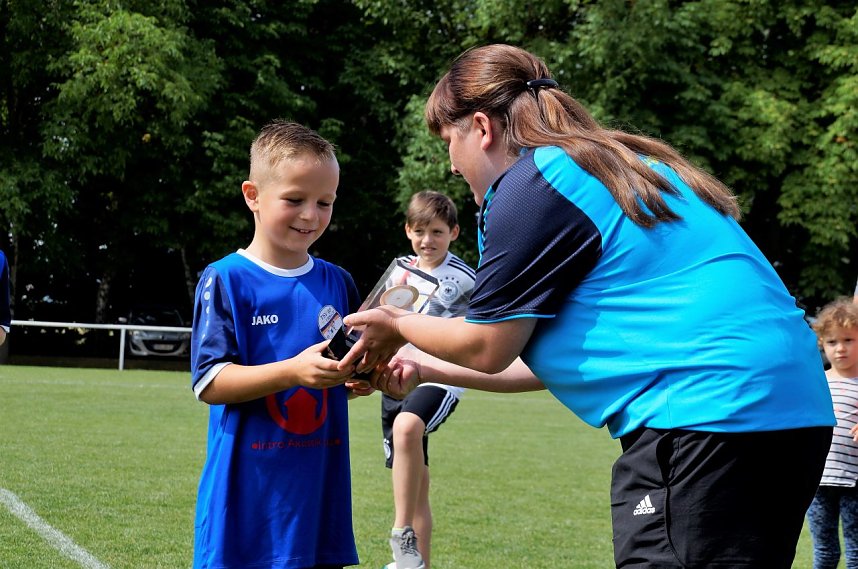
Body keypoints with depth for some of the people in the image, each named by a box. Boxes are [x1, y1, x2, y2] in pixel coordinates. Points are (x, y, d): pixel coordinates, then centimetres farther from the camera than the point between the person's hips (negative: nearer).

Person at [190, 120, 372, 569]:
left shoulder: (337, 283, 9)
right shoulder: (226, 280, -5)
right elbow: (209, 383, -12)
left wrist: (361, 378, -5)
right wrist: (293, 371, -24)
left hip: (319, 487, 4)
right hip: (248, 491, -4)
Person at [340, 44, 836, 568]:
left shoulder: (532, 182, -6)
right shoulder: (616, 169, 24)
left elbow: (488, 347, -2)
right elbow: (556, 347, 28)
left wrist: (397, 325, 17)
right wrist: (428, 371, 32)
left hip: (705, 413, -10)